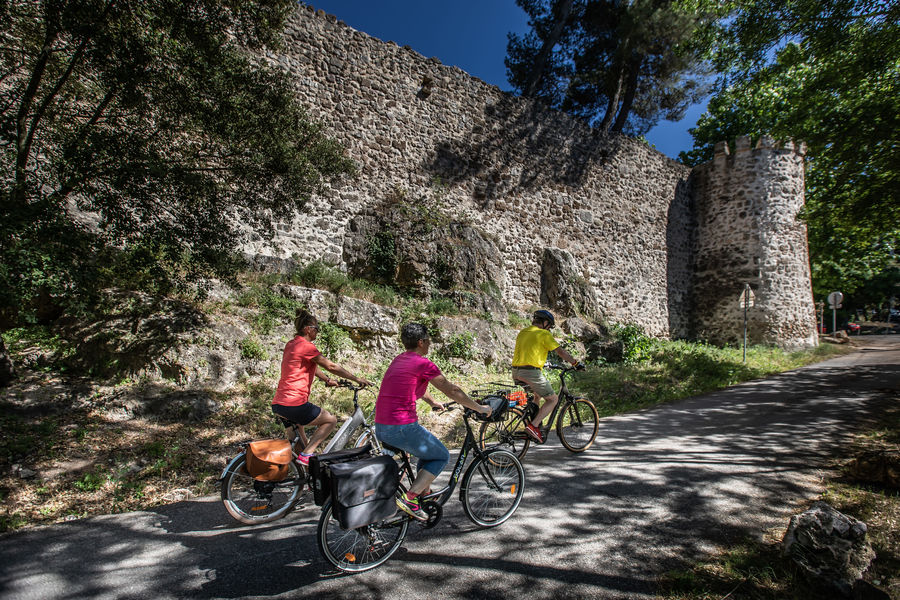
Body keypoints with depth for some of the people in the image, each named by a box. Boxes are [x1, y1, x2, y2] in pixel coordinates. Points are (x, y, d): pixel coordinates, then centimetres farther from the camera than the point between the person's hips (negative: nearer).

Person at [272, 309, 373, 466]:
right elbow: (331, 366, -12)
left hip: (277, 405, 9)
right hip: (294, 404, -9)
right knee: (331, 420, 8)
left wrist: (327, 380, 32)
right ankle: (306, 454, -2)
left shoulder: (291, 344, 15)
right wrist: (357, 379, -5)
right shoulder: (306, 346, -12)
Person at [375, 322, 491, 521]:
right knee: (442, 456, 12)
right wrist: (479, 408, 7)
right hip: (402, 428, -9)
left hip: (380, 428, 9)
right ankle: (409, 498, 3)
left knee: (427, 452, 28)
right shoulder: (423, 363, -10)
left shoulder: (399, 360, 15)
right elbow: (452, 391, -4)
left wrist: (432, 402, 45)